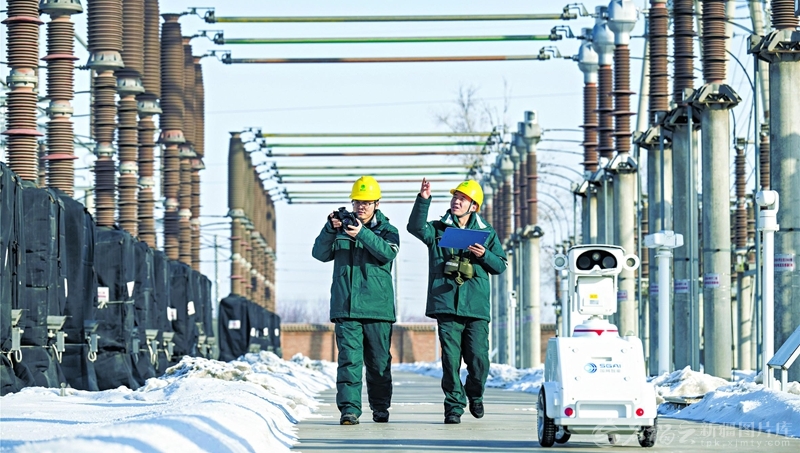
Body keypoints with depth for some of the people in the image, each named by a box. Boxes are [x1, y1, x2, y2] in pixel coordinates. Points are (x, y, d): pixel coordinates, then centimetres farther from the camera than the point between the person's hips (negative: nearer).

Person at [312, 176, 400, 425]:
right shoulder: (341, 228, 12)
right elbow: (321, 253, 1)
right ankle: (349, 409, -13)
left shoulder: (387, 230, 7)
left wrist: (362, 233, -26)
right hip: (346, 308, 0)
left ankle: (380, 408, 21)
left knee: (379, 362, 7)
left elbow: (388, 253, -13)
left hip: (378, 309, 0)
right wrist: (330, 229, -14)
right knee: (349, 359, -10)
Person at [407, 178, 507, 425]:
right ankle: (454, 405, 4)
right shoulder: (438, 229, 10)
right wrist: (423, 200, -22)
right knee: (450, 359, -4)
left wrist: (484, 255, -8)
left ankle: (475, 395, 23)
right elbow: (416, 227, -11)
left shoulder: (486, 232, 13)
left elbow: (500, 265, 12)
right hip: (446, 305, 0)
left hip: (476, 307, 0)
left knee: (479, 359, -4)